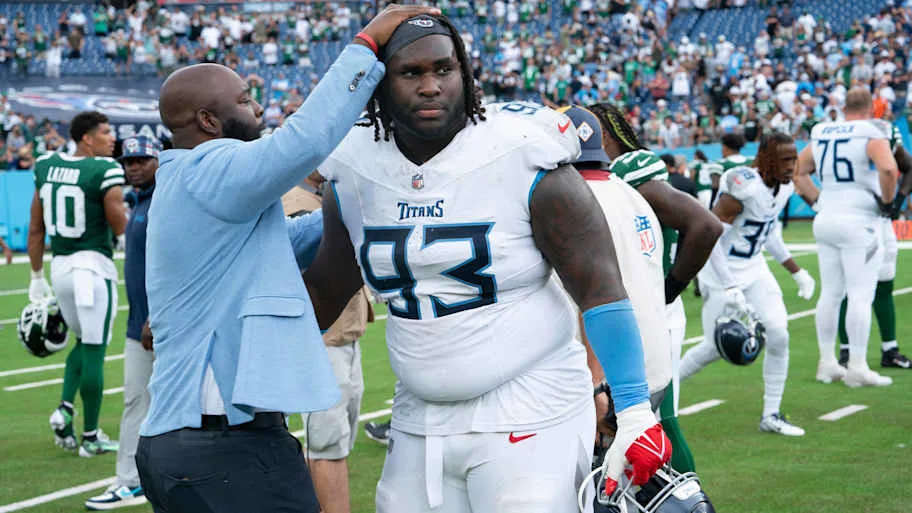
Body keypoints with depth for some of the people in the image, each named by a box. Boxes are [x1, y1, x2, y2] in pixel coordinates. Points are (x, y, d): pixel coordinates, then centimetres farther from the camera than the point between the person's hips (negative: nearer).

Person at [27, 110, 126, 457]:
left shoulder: (46, 167, 7)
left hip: (60, 265, 6)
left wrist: (37, 277, 18)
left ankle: (65, 407, 6)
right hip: (93, 266, -6)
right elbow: (120, 227, -12)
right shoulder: (105, 171, -14)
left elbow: (36, 230, 11)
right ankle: (91, 436, 8)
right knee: (94, 352, 2)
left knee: (85, 342, 24)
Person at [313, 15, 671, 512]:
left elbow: (600, 289, -11)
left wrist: (634, 414, -14)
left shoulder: (523, 161, -12)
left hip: (527, 417, -5)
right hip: (419, 424, 5)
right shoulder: (352, 176, 2)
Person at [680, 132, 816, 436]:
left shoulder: (785, 187, 0)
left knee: (778, 336, -5)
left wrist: (797, 272, 15)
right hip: (723, 272, -7)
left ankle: (771, 416, 8)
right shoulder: (745, 187, -27)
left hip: (754, 268, 7)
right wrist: (730, 288, -29)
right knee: (716, 347, -1)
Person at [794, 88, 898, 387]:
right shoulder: (872, 136, -9)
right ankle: (857, 367, -4)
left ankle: (827, 363, 17)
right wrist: (887, 200, -11)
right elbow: (888, 169, -26)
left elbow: (798, 173, 17)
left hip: (825, 220, 6)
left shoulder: (821, 135, 10)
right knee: (861, 295, -3)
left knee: (830, 293, 12)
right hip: (858, 222, -6)